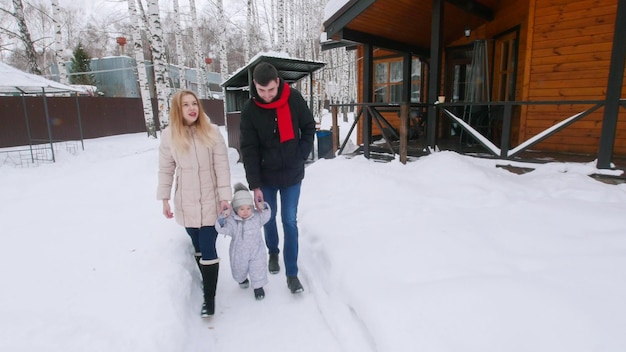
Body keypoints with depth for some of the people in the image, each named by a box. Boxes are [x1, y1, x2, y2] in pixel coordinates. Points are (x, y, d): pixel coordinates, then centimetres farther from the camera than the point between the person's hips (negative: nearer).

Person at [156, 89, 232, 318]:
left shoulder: (212, 132, -7)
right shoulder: (169, 135, -1)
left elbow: (222, 167, -8)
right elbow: (166, 169, 5)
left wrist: (225, 197, -10)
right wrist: (164, 199, 5)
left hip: (210, 202, -2)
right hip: (186, 204, 2)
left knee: (208, 249, -2)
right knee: (198, 248, 14)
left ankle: (209, 297, 11)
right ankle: (208, 284, 35)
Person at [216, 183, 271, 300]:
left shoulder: (257, 217, -11)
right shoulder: (232, 221, -19)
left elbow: (266, 215, 1)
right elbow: (222, 229, -26)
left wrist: (264, 207, -18)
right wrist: (222, 218, -43)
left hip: (256, 252, 0)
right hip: (239, 253, 0)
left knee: (258, 270, 5)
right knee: (239, 270, 22)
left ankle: (258, 286, 29)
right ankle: (242, 279, 55)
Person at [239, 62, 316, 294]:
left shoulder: (294, 99, -11)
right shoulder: (250, 110, -13)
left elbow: (309, 127, 3)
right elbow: (248, 150, -14)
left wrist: (302, 155, -7)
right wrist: (254, 185, -17)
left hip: (292, 174, 0)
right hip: (266, 175, 1)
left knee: (289, 222, 3)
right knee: (268, 218, 16)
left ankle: (292, 273, 13)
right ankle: (273, 253, 43)